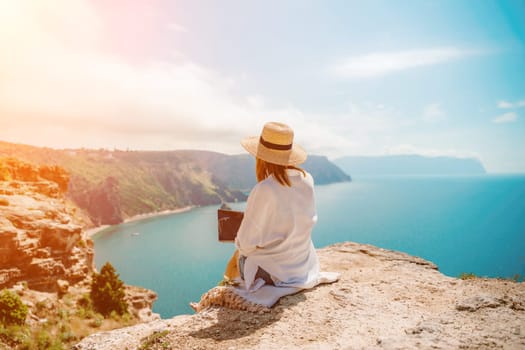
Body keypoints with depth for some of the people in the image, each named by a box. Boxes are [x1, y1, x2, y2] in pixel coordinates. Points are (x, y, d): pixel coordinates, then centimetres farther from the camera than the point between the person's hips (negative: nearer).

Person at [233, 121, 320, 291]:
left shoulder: (264, 190, -30)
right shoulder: (307, 180, -11)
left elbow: (248, 240, -20)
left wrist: (241, 246, 3)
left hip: (273, 269, -5)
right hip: (302, 264, 5)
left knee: (239, 254, 29)